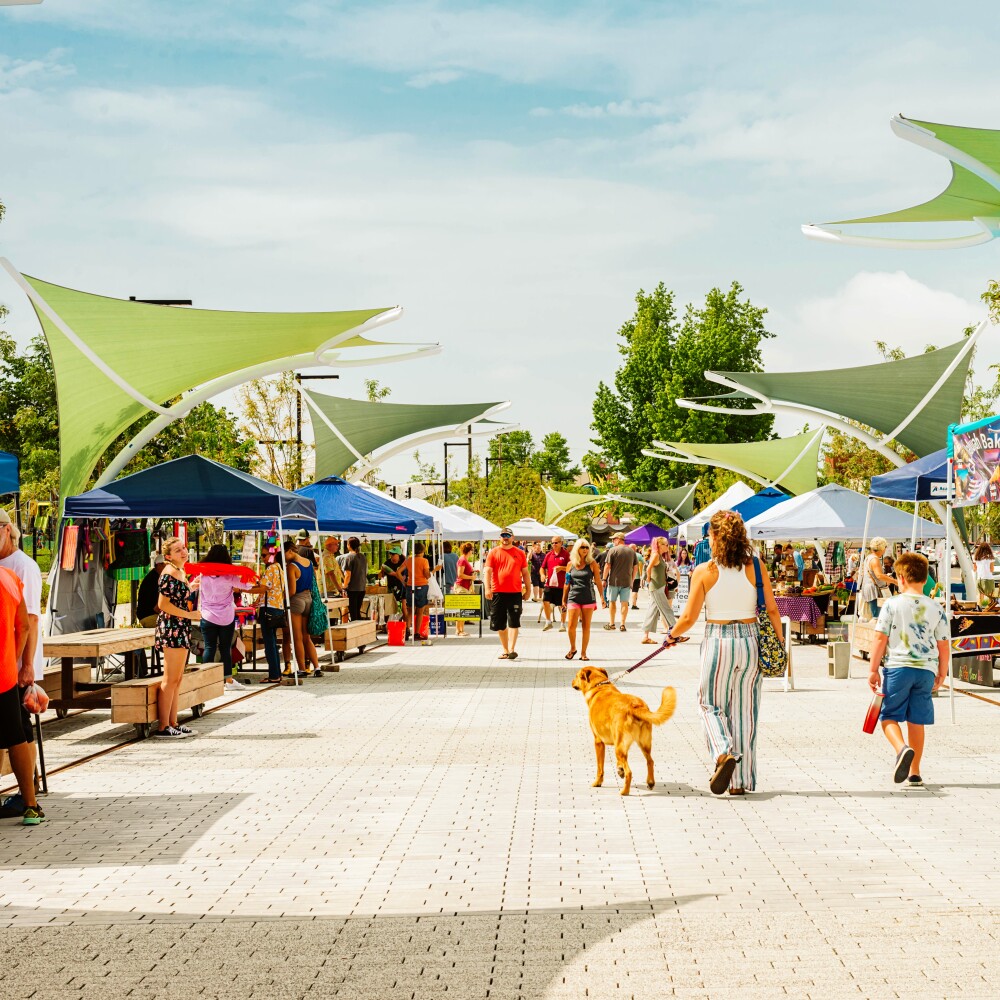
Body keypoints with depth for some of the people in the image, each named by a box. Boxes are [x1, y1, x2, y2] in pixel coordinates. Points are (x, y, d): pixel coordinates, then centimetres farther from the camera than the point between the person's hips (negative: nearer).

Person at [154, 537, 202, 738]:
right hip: (171, 628, -10)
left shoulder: (181, 572, 16)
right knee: (171, 679, -9)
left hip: (181, 629, 10)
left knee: (177, 679, 12)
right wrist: (189, 614, -16)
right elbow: (163, 604, -19)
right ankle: (163, 727, -7)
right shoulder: (169, 573, -13)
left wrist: (191, 589, 19)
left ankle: (173, 723, 17)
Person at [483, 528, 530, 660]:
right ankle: (505, 650, 18)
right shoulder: (493, 552, 5)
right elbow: (487, 571, -2)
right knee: (500, 624, 7)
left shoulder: (520, 553, 9)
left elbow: (525, 573, 14)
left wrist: (528, 589, 10)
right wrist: (487, 588, -14)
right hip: (498, 593, 1)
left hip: (515, 593, -1)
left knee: (513, 622, -8)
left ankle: (512, 649, -10)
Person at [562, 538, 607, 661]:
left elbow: (598, 581, 2)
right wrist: (564, 599, 13)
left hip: (588, 598, -1)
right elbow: (567, 583, 13)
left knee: (586, 627, 3)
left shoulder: (592, 563, 1)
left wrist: (602, 597, -3)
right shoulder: (571, 564, 6)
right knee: (572, 626, -7)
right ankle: (572, 648, 16)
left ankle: (583, 653, 11)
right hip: (573, 598, 1)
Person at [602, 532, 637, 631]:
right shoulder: (631, 551, 6)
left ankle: (612, 624, 12)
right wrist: (632, 580, 18)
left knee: (612, 601, 9)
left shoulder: (613, 550, -8)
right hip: (627, 581, 3)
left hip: (614, 581, -3)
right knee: (624, 603, 5)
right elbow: (635, 568, 9)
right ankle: (622, 624, 3)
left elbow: (607, 566, -10)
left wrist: (604, 579, -2)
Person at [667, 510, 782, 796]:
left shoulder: (704, 572, -7)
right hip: (750, 641, 2)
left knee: (711, 705, 14)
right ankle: (741, 780, 14)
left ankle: (724, 752, -14)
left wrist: (672, 634, 15)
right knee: (744, 711, 11)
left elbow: (689, 617, -4)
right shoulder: (755, 567, -1)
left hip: (717, 642, -2)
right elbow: (772, 609, 0)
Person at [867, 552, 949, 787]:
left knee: (889, 715, 7)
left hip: (897, 667, -3)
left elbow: (880, 638, -6)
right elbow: (944, 644, 9)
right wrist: (942, 673, 21)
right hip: (926, 670, 3)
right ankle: (914, 774, 12)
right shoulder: (936, 608, 5)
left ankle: (902, 749, -23)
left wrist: (873, 670, 1)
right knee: (916, 721, 11)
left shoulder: (892, 604, -5)